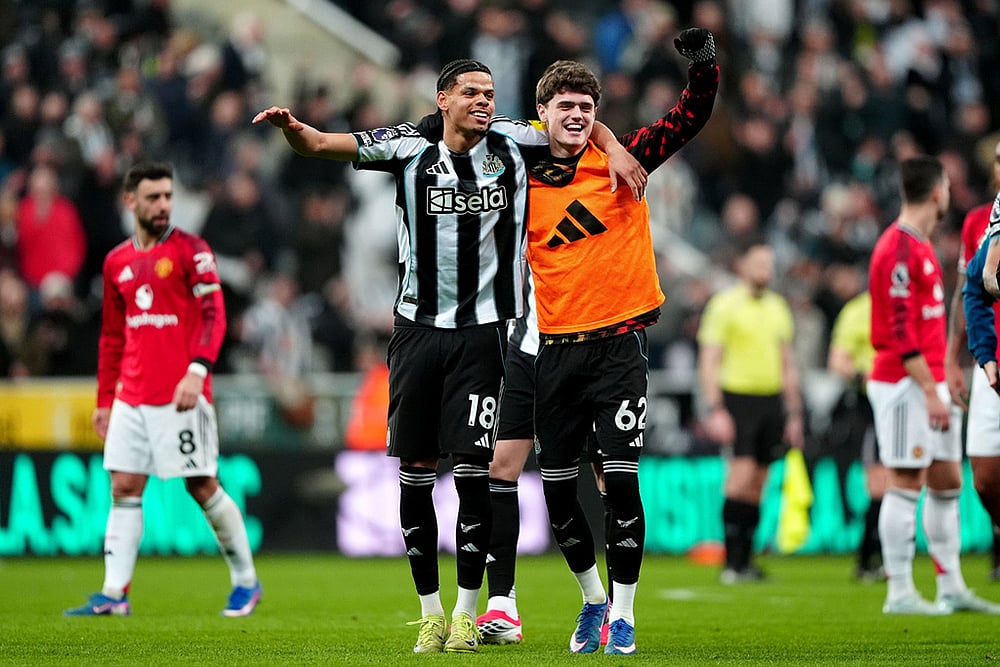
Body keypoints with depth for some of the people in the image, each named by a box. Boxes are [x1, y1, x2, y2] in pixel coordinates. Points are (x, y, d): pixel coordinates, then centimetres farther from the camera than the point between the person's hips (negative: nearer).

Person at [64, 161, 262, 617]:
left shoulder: (190, 250, -3)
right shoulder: (117, 262, 14)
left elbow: (213, 315, -10)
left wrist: (197, 371, -23)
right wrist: (104, 400, 17)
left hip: (181, 395, -5)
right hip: (131, 398, 5)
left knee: (202, 487, -2)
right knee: (123, 489, 0)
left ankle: (246, 581, 11)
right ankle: (114, 594, -1)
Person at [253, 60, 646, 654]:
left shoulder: (513, 148, 2)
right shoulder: (410, 150, 1)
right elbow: (321, 144, -4)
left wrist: (617, 150, -3)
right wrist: (292, 127, -25)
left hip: (484, 331, -1)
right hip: (419, 329, 1)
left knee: (473, 467, -8)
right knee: (416, 469, 1)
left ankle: (467, 610, 2)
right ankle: (430, 611, 11)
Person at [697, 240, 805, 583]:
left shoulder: (778, 307, 14)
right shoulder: (724, 304, -5)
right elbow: (708, 361, -8)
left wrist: (793, 413, 18)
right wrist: (714, 410, -17)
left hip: (772, 401, 6)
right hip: (737, 398, -6)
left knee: (757, 485, 6)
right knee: (741, 476, -15)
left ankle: (746, 561, 10)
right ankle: (732, 561, -11)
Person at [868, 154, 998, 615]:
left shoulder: (921, 245, 17)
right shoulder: (898, 249, -15)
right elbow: (900, 330, -20)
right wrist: (930, 391, -21)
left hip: (928, 383, 10)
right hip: (904, 385, -10)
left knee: (948, 482, 10)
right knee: (906, 485, -6)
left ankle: (951, 588, 15)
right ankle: (900, 593, -2)